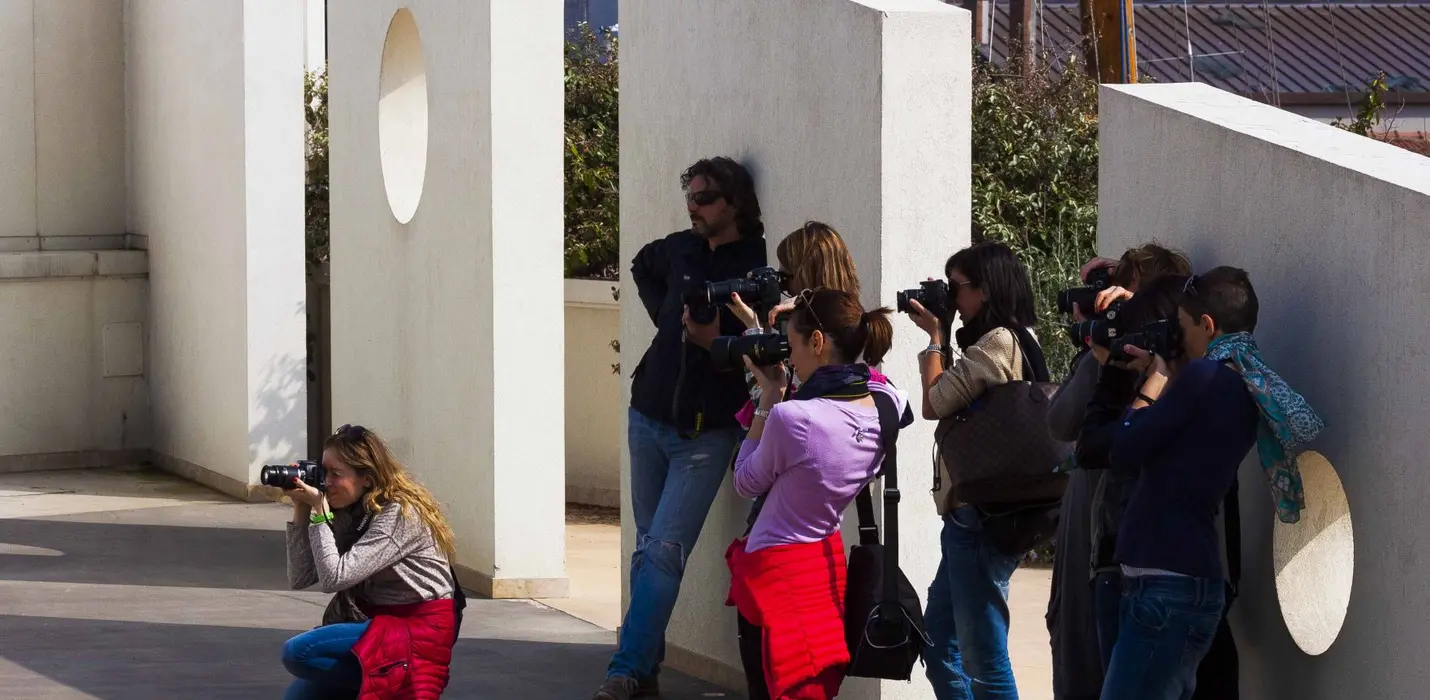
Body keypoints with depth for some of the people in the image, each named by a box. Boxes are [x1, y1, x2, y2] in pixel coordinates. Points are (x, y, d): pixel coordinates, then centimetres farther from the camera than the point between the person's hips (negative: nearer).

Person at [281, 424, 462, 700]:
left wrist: (319, 510, -18)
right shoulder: (349, 514, 6)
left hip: (418, 632, -9)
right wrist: (301, 510, -5)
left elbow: (334, 578, -24)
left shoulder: (401, 514, -18)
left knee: (298, 653, -20)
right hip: (378, 624, 9)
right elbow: (300, 579, 1)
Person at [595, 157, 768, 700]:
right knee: (648, 548, 11)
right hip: (648, 418, 6)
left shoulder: (760, 270, -13)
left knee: (663, 552, -11)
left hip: (704, 435, -6)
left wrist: (715, 340, -29)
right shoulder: (681, 249, 5)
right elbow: (643, 267, 30)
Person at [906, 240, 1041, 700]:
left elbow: (933, 404, -11)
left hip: (978, 516, -11)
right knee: (938, 643, 18)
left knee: (983, 660, -8)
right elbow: (951, 400, 18)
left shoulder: (997, 343, -15)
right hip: (972, 513, 11)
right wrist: (941, 336, 12)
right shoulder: (1019, 341, 15)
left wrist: (935, 337, 0)